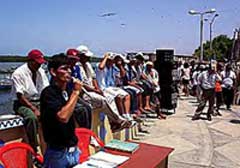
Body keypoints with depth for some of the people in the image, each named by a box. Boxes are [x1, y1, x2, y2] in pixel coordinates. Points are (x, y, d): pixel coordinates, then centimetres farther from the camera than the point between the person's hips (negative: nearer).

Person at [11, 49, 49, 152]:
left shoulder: (41, 71, 4)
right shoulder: (18, 73, -12)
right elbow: (20, 96, -17)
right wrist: (34, 109, -25)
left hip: (39, 101, 5)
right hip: (23, 103, -5)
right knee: (32, 117, -35)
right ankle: (33, 149, -26)